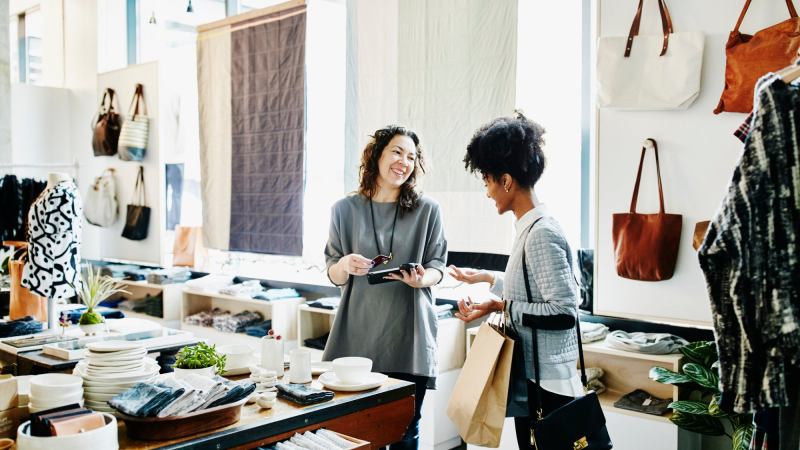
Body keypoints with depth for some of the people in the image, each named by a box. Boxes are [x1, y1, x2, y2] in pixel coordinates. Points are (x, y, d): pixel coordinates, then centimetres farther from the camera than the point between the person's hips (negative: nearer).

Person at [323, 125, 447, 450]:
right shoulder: (345, 209, 4)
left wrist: (422, 279, -17)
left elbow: (437, 265, 6)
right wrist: (345, 265, -15)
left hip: (408, 336, 0)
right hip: (358, 334, 1)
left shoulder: (427, 210, 1)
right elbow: (334, 275, 8)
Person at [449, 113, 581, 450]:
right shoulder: (530, 227, 8)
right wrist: (485, 278, 26)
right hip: (530, 374, 9)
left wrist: (501, 306, -19)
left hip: (545, 383, -9)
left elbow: (564, 309, -23)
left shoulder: (541, 234, -20)